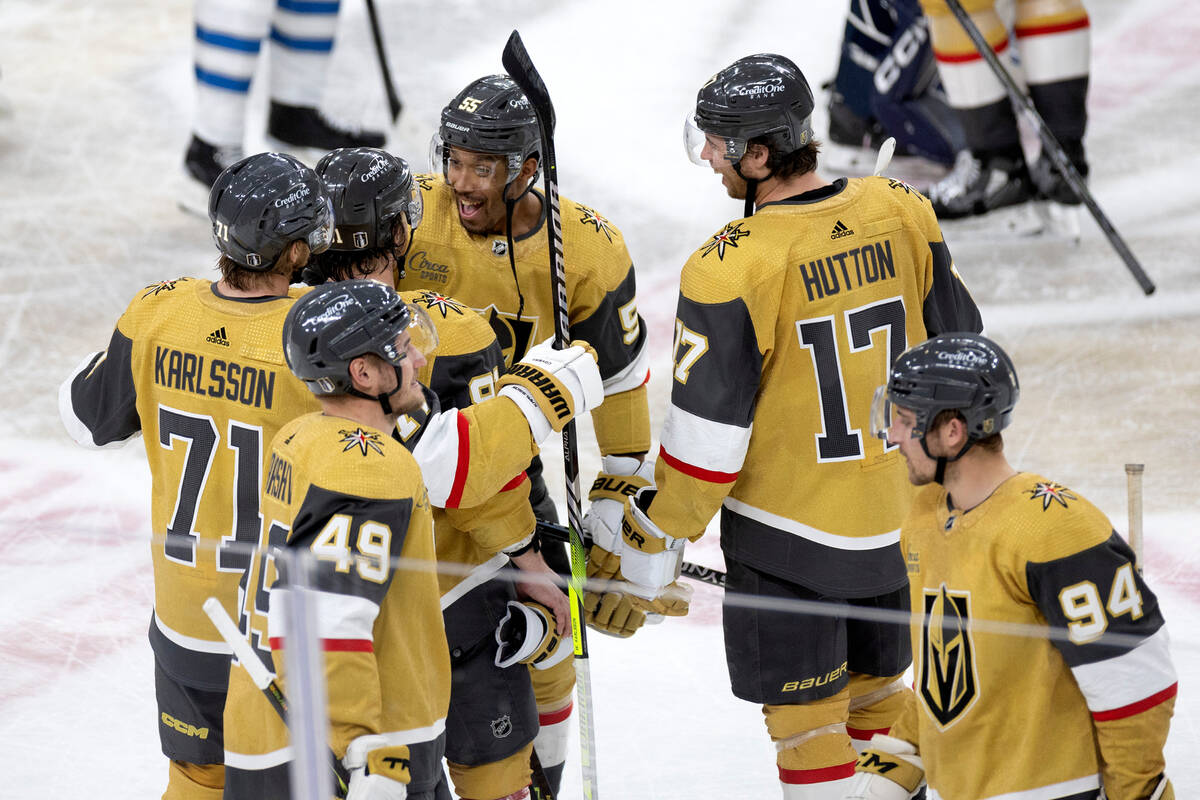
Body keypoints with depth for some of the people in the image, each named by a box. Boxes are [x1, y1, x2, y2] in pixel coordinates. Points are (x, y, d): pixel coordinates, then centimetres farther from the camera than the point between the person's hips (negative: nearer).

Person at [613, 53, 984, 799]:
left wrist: (652, 547, -5)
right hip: (903, 517, 6)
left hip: (792, 532, -6)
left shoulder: (732, 268, -22)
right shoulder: (901, 213, -6)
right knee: (879, 691, 23)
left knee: (807, 716, 8)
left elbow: (706, 436, -18)